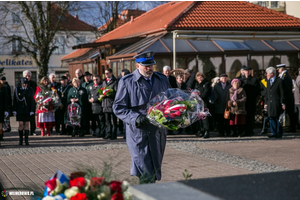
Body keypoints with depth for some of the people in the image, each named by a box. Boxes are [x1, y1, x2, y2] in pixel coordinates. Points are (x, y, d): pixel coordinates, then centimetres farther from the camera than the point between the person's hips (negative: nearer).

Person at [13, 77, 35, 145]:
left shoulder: (30, 90, -1)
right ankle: (20, 139, 9)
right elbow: (15, 100, 0)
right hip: (19, 110, 0)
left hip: (27, 110, 0)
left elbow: (32, 101, -1)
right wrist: (14, 111, -3)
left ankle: (26, 140, 6)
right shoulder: (17, 89, -1)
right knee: (21, 124, -5)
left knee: (26, 124, 1)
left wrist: (32, 111, -7)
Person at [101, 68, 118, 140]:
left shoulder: (115, 81, -3)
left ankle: (114, 134, 3)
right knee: (107, 120, 9)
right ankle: (108, 133, 14)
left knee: (114, 120, 0)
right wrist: (101, 95, 0)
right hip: (105, 103, 6)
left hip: (112, 103, -6)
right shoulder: (104, 82, 18)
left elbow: (116, 93, -11)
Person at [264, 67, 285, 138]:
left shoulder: (279, 81, -5)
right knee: (271, 118, 5)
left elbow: (282, 93, -7)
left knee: (277, 118, -4)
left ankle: (279, 133, 3)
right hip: (270, 103, 7)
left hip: (277, 103, -7)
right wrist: (266, 102, 16)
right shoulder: (268, 81, 17)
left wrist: (283, 103, -10)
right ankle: (274, 133, 10)